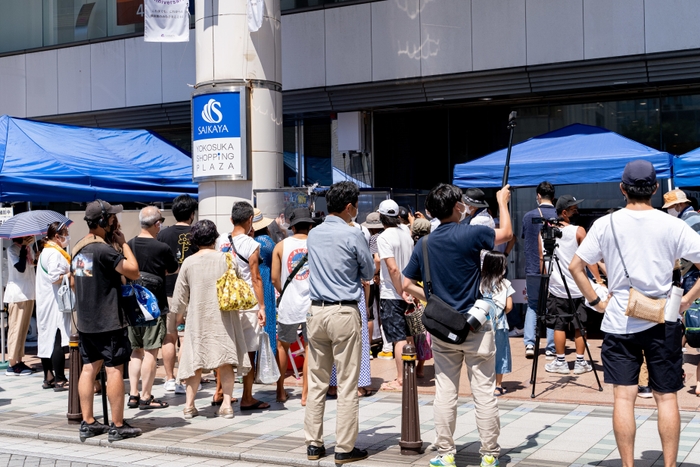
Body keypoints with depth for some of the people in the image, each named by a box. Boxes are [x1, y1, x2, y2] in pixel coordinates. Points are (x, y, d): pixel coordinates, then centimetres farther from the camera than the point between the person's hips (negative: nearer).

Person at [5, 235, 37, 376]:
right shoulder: (12, 248, -9)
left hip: (29, 293, 8)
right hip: (17, 294, -8)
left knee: (24, 328, 10)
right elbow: (20, 268, -20)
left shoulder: (29, 248, 14)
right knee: (16, 328, -7)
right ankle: (12, 365, -5)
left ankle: (19, 361, 16)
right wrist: (23, 247, -16)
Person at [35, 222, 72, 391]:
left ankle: (48, 378, 18)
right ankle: (59, 380, -6)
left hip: (47, 304, 11)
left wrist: (69, 273, 11)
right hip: (56, 303, -11)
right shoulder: (54, 253, -15)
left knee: (47, 339, 12)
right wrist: (71, 274, -12)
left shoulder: (46, 251, 18)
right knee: (58, 340, -8)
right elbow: (55, 278, -24)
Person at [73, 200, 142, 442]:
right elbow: (133, 272, -16)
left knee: (89, 368, 11)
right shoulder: (104, 249, -18)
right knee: (115, 370, -2)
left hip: (84, 321, 9)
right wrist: (123, 243, -8)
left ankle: (88, 422, 16)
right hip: (108, 321, -9)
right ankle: (118, 426, 1)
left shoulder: (78, 248, 10)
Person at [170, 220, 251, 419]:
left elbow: (181, 293, 6)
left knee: (195, 360, 9)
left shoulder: (188, 262, -2)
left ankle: (189, 404, 10)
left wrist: (178, 312, 23)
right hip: (224, 317, 0)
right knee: (225, 361, 6)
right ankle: (226, 404, 4)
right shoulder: (227, 259, -3)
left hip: (197, 317, 1)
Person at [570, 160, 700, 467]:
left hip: (619, 322, 0)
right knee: (666, 397, 9)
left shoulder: (606, 224, -3)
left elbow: (575, 266, -3)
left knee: (623, 397, 3)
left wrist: (596, 301, 4)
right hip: (663, 321, 0)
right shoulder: (672, 225, -4)